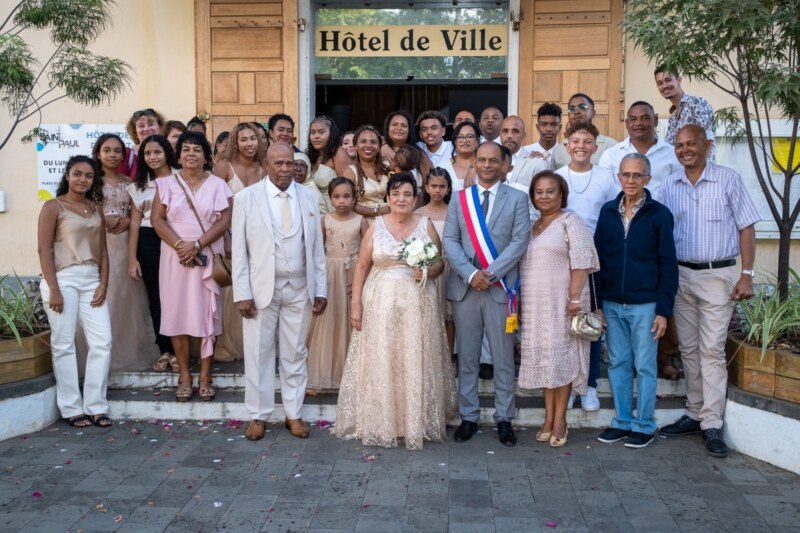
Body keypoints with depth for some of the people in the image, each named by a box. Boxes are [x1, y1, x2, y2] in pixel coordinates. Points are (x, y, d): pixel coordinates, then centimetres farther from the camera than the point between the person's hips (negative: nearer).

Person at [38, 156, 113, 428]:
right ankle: (71, 409, 9)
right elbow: (44, 250, -7)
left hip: (91, 280, 5)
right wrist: (53, 289, -14)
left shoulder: (96, 208, 14)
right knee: (64, 344, 0)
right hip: (63, 279, -5)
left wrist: (104, 284, 1)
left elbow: (102, 250, 13)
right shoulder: (53, 207, -1)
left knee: (102, 342, 0)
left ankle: (96, 406, 10)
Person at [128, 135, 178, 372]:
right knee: (155, 298, 7)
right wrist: (132, 258, 4)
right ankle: (165, 351, 17)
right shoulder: (139, 186, 12)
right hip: (148, 243, 4)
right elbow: (135, 222, 9)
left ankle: (178, 350, 10)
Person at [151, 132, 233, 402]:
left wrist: (197, 245, -14)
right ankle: (184, 375, 11)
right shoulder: (166, 183, 7)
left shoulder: (217, 184, 5)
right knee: (178, 313, 2)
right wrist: (180, 245, -13)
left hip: (208, 258, -1)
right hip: (175, 257, 1)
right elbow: (157, 219, 0)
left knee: (207, 314, 0)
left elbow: (225, 220, -4)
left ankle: (205, 376, 8)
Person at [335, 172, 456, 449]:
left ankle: (417, 423, 16)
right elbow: (361, 266, 3)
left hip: (417, 305, 0)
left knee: (416, 363, 3)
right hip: (381, 304, 0)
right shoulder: (376, 226, 3)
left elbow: (440, 263, 8)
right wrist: (356, 304, -3)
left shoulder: (426, 224, 4)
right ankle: (379, 424, 14)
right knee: (380, 363, 2)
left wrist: (430, 272, -14)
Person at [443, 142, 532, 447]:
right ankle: (468, 417, 19)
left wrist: (490, 273, -14)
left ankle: (504, 419, 16)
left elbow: (520, 241, -5)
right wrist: (470, 274, -12)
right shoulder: (459, 199, 10)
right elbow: (450, 240, 2)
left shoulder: (517, 199, 5)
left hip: (500, 287, -2)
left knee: (503, 359, 5)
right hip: (464, 287, 2)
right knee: (467, 358, 8)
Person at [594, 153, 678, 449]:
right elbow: (598, 259, 7)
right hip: (612, 304, 3)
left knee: (645, 367, 5)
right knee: (618, 364, 11)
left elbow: (668, 265, -4)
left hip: (645, 305, -3)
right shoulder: (608, 211, 5)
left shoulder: (659, 214, -4)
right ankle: (622, 421, 24)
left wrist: (664, 311, -8)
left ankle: (645, 426, 18)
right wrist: (597, 304, 4)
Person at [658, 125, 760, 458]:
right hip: (681, 275, 4)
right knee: (688, 349, 10)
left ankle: (712, 424, 2)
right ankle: (695, 414, 21)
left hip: (717, 275, -4)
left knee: (711, 350, -5)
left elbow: (746, 228, -2)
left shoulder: (727, 180, -3)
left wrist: (747, 275, -8)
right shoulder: (670, 186, 6)